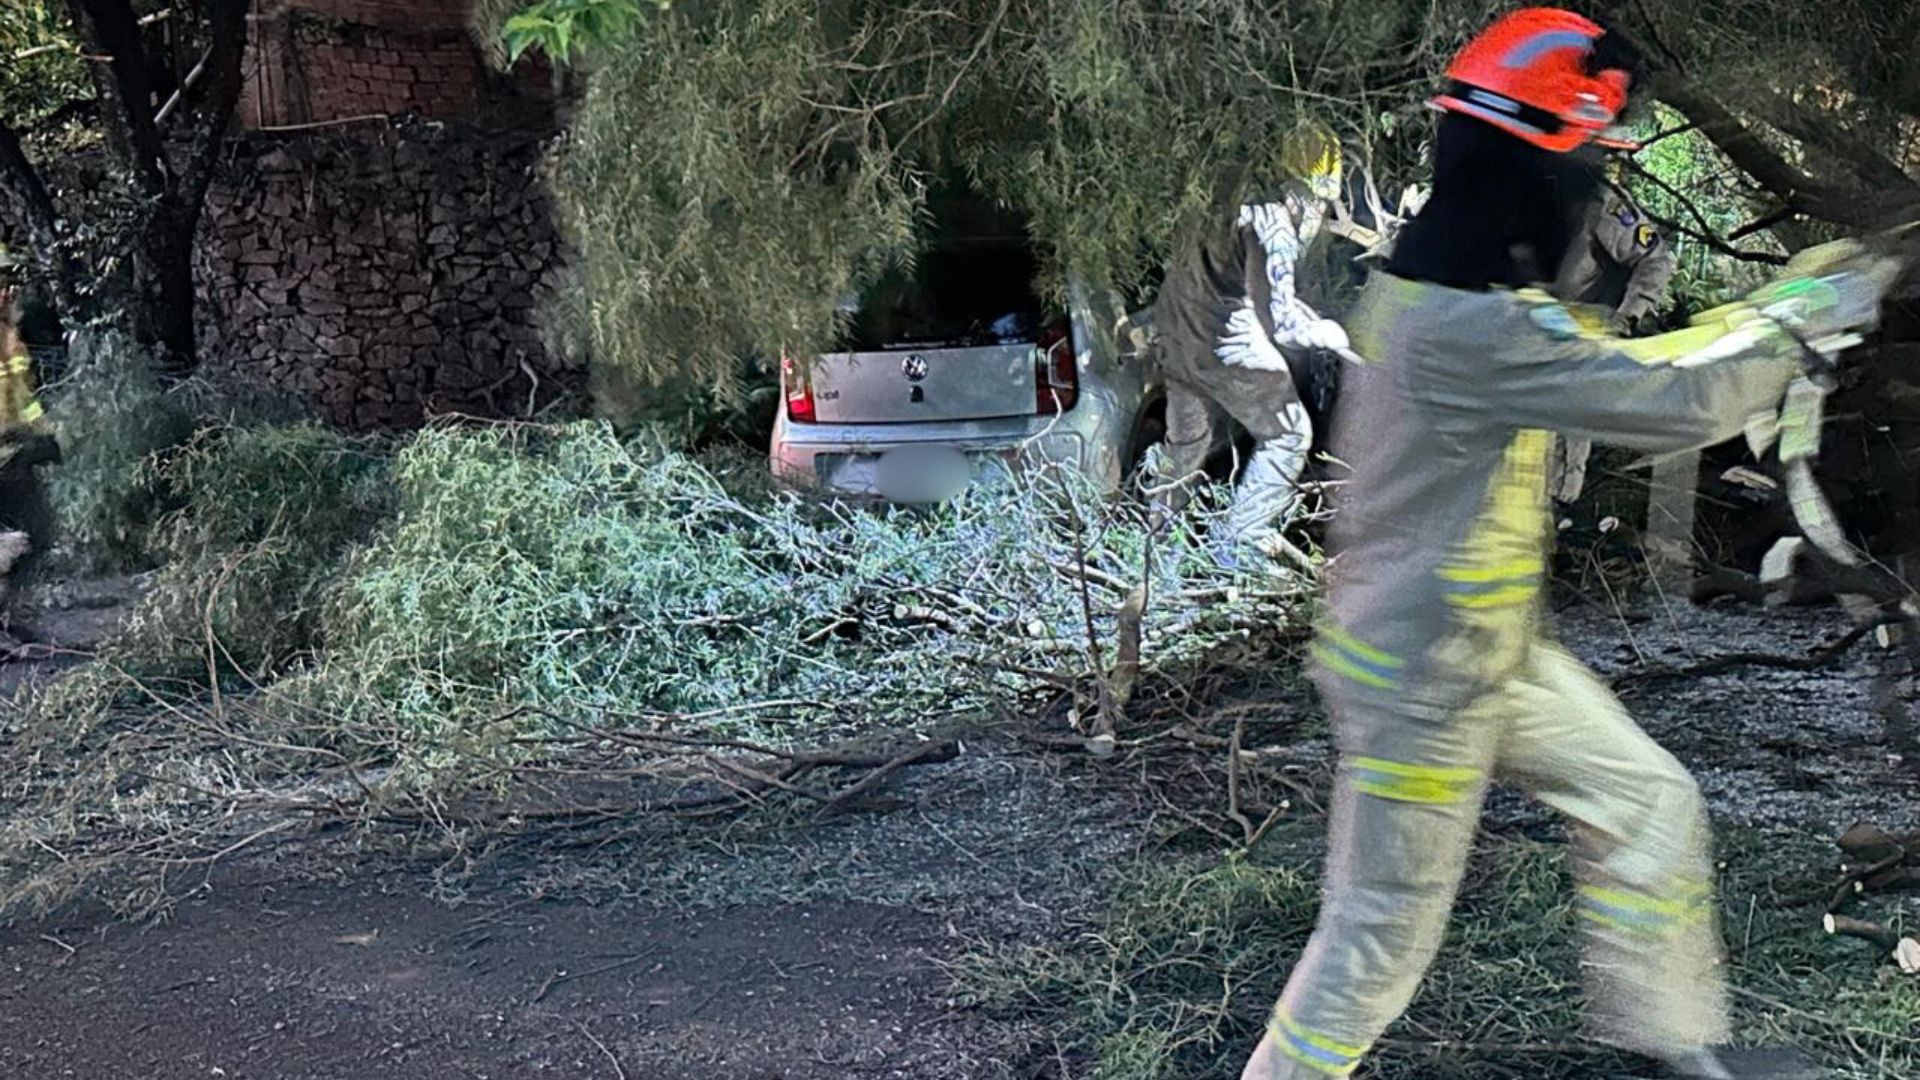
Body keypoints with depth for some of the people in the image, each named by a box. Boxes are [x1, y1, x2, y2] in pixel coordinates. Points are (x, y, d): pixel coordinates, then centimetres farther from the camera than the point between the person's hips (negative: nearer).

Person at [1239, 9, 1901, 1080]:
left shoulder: (1452, 284, 2)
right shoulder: (1466, 327, -29)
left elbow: (1606, 369, 15)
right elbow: (1673, 403, -23)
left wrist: (1768, 307, 14)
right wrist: (1798, 322, -5)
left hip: (1497, 654, 10)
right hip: (1421, 682, -10)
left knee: (1652, 804, 20)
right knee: (1383, 933, 6)